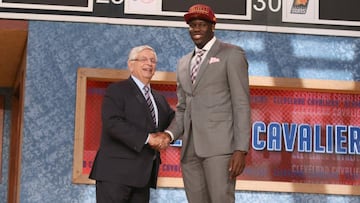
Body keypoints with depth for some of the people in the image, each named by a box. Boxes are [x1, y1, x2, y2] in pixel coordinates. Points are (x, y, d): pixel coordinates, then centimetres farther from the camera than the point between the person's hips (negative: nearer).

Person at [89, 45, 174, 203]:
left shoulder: (159, 99, 23)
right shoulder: (116, 90, -1)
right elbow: (113, 123, -15)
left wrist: (167, 136, -4)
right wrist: (147, 138, -20)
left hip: (143, 176, 7)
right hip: (116, 172, -7)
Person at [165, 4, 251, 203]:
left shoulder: (231, 54, 2)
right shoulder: (183, 63, 21)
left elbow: (241, 104, -5)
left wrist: (241, 149, -14)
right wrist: (169, 134, 1)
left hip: (219, 145, -6)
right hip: (190, 149, 6)